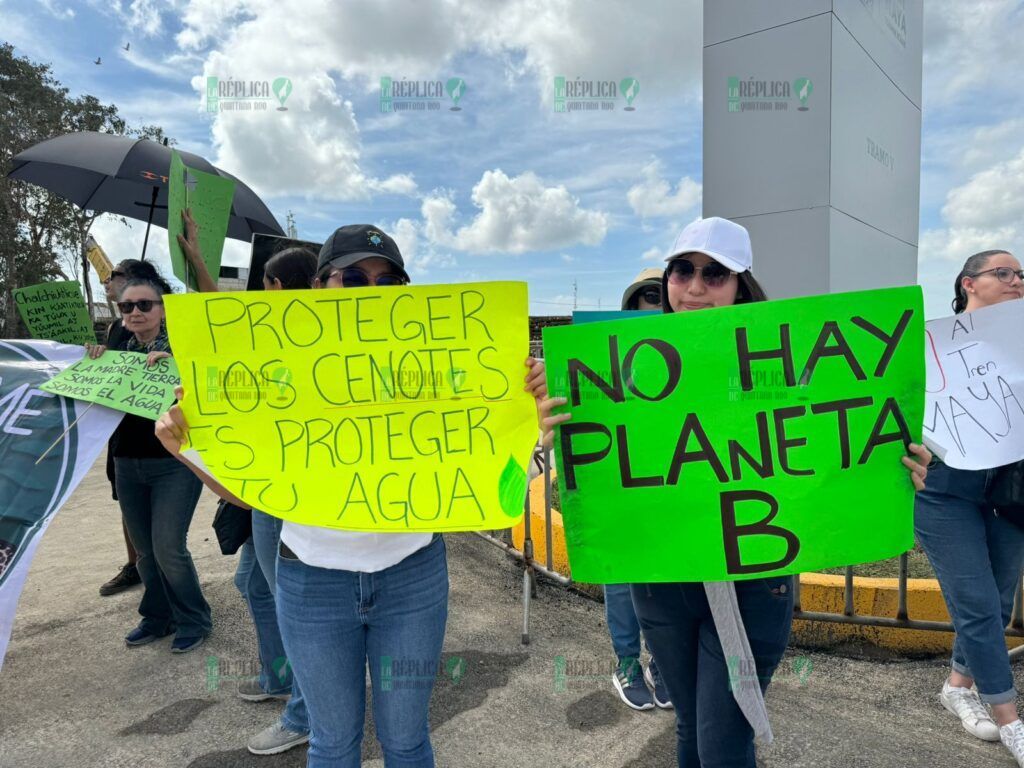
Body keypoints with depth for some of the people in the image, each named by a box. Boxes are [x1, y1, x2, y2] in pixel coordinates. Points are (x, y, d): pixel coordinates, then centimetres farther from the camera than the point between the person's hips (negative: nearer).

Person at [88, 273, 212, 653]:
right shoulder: (117, 348, 8)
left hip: (174, 463, -5)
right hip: (127, 464, 6)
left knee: (168, 547, -6)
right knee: (144, 550, 13)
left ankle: (194, 619, 14)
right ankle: (158, 616, 31)